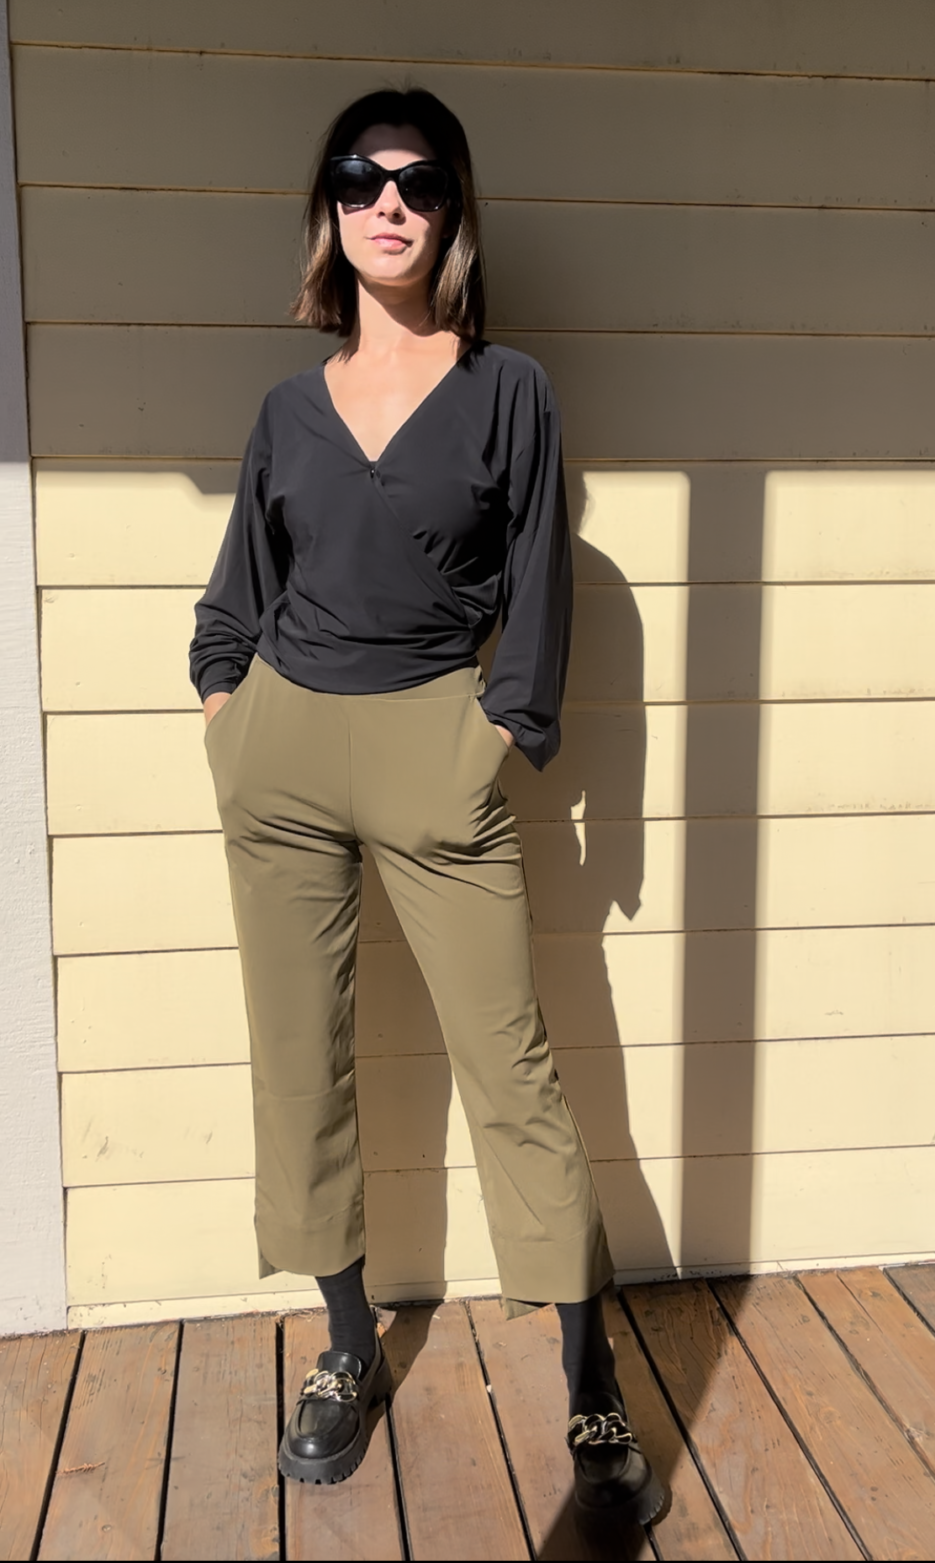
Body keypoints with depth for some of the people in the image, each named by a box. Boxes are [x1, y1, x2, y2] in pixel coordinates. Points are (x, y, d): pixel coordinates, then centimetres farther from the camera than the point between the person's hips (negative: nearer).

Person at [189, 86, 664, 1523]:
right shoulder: (293, 406, 10)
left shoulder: (507, 391, 1)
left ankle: (593, 1391, 10)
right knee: (301, 1063, 7)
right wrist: (230, 715, 9)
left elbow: (537, 589, 2)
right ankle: (352, 1351, 25)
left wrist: (500, 737, -2)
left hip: (435, 753, -3)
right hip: (280, 756, 4)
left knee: (511, 1070, -3)